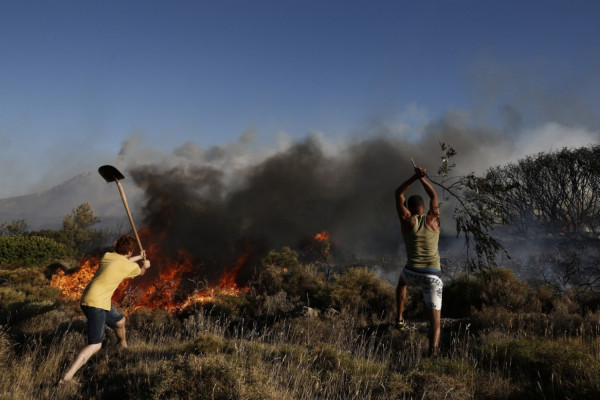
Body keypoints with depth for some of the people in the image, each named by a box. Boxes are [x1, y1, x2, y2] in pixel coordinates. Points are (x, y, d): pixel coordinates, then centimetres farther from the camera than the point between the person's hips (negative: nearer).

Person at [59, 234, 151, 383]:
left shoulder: (107, 256, 7)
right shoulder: (129, 266, -11)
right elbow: (141, 272, 14)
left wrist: (138, 258, 45)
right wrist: (145, 265, 37)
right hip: (95, 304, -9)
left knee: (120, 321, 29)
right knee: (95, 344, -16)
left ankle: (123, 346, 57)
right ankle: (66, 378, -25)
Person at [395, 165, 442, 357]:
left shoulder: (407, 220, 2)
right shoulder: (433, 218, 5)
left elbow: (398, 193, 11)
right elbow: (433, 196, 23)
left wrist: (415, 177, 4)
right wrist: (422, 177, 25)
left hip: (412, 273, 1)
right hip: (432, 276, -1)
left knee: (402, 280, 38)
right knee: (435, 315, -3)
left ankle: (399, 318, 34)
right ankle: (433, 350, -27)